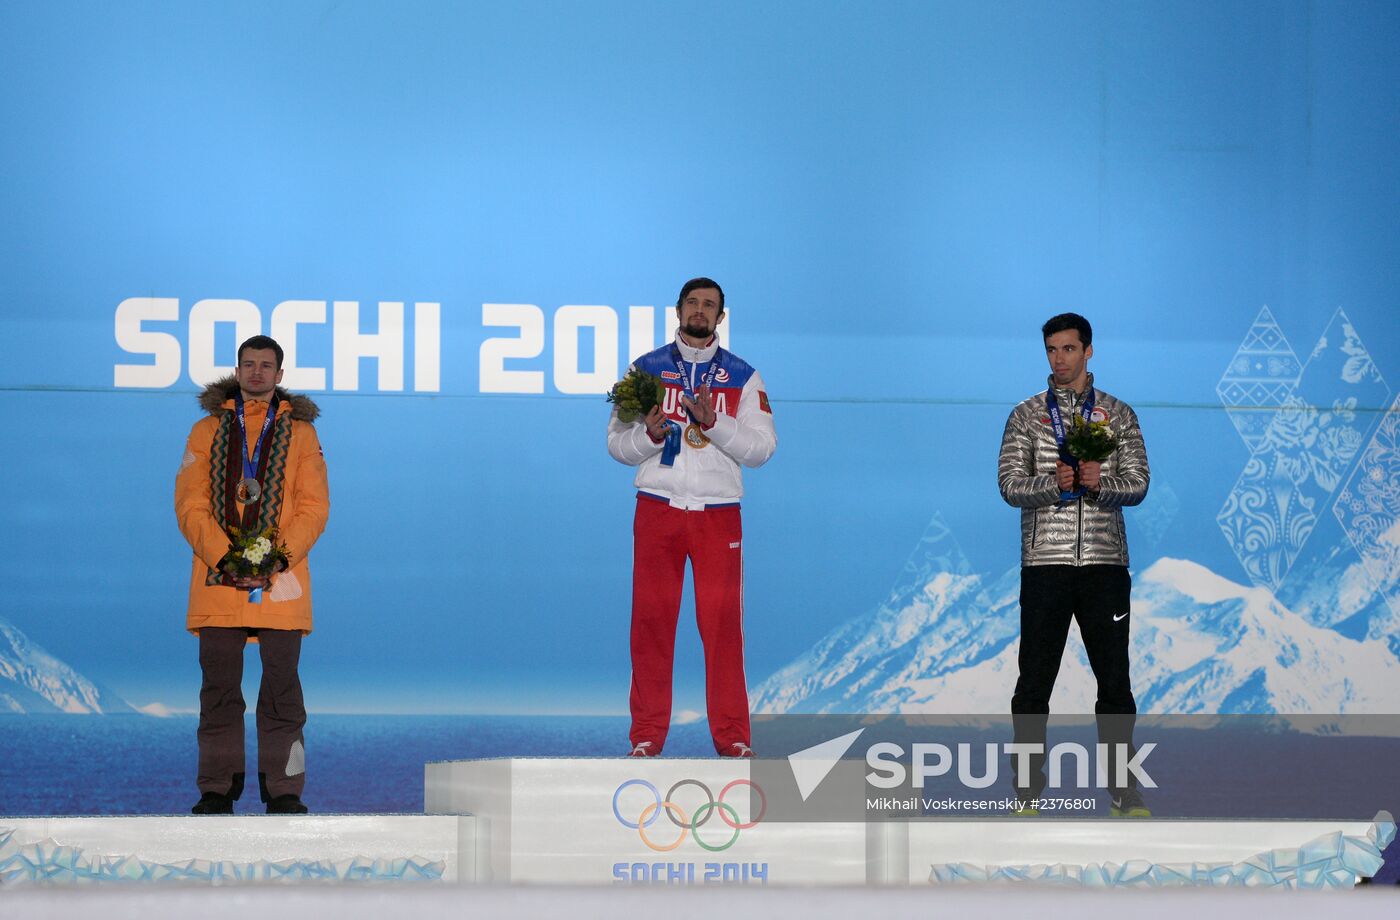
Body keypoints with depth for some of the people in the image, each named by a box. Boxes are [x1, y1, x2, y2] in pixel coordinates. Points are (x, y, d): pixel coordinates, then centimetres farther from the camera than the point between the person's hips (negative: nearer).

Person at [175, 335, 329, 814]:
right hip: (218, 578, 1)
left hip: (280, 580, -1)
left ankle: (284, 789, 2)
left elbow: (314, 507, 2)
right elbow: (190, 504, 3)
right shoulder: (208, 430, 11)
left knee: (281, 684, -2)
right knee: (219, 685, 2)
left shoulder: (300, 433, 9)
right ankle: (217, 789, 6)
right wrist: (224, 558, -12)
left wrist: (277, 559, -12)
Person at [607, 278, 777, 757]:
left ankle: (732, 735, 2)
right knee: (651, 618, -2)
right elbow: (617, 443, 8)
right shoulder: (645, 370, 10)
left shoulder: (743, 377, 9)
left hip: (718, 514, 0)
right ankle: (647, 733, 4)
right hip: (658, 509, 0)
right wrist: (650, 433, -13)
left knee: (723, 620, -5)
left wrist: (713, 422, -13)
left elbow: (762, 447, 1)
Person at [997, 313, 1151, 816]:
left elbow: (1137, 483, 2)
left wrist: (1100, 483, -19)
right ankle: (1028, 787, 8)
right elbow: (1010, 482, -1)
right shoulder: (1026, 415, 8)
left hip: (1105, 562, 0)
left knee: (1114, 676, 2)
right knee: (1034, 679, 1)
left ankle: (1123, 786, 9)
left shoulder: (1118, 415, 10)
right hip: (1045, 562, 0)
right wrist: (1053, 484, -20)